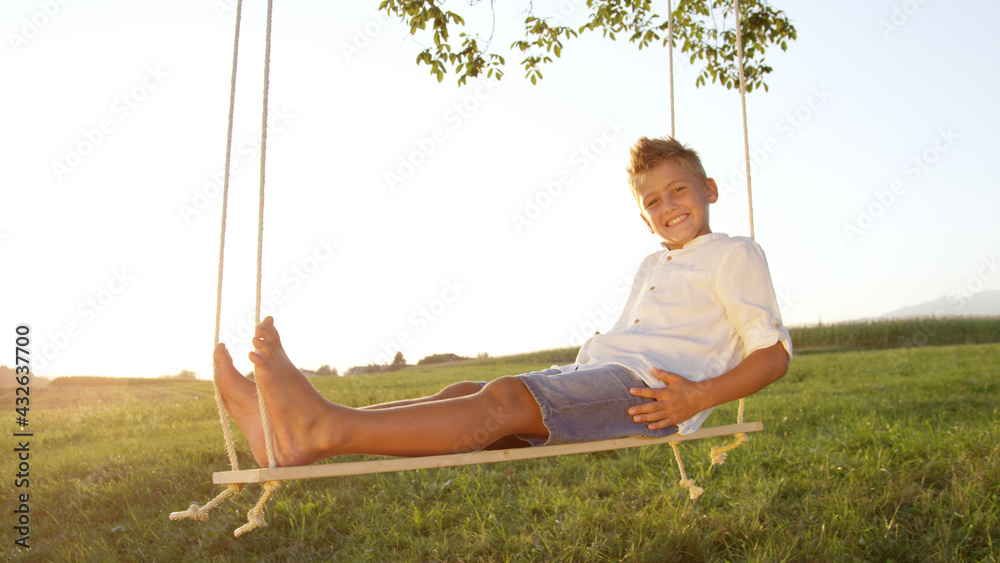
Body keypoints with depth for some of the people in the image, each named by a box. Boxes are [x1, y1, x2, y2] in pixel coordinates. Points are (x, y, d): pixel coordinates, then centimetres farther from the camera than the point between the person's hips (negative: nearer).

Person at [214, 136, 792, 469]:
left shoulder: (735, 255, 8)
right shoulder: (652, 264, 32)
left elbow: (775, 353, -2)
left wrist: (700, 396, -16)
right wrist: (581, 366, 10)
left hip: (648, 388, -7)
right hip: (599, 373, 8)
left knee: (503, 399, -29)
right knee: (464, 392, -13)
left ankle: (324, 430, -41)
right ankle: (304, 424, -25)